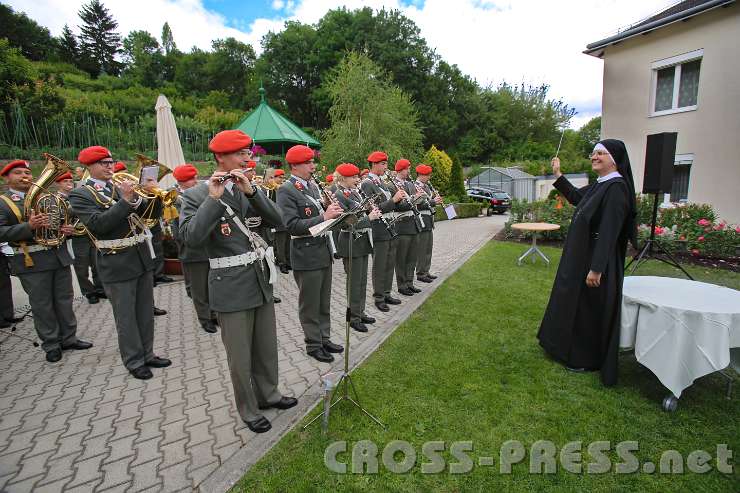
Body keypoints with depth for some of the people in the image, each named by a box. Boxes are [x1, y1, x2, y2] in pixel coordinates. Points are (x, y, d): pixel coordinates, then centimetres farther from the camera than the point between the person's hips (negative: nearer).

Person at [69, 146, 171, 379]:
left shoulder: (120, 186, 10)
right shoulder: (80, 194, -5)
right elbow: (98, 225, -20)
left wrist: (148, 194, -6)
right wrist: (125, 200, -23)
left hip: (143, 258, 6)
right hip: (117, 264, -5)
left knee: (146, 312, 14)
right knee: (126, 316, 6)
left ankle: (147, 354, 29)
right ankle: (134, 362, 21)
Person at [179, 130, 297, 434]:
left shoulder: (246, 189, 6)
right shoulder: (196, 196, -8)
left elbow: (276, 220, -5)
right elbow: (191, 238, -23)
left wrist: (250, 191, -16)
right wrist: (214, 198, -25)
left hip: (260, 279, 5)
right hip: (231, 287, -5)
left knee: (266, 346, 19)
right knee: (240, 355, 9)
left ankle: (268, 394, 41)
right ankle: (248, 410, 30)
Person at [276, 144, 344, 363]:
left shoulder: (312, 185, 10)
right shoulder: (286, 191, -13)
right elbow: (292, 225, -22)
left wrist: (331, 210, -2)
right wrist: (323, 217, -26)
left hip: (324, 252, 8)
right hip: (306, 256, -7)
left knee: (324, 302, 18)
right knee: (310, 304, 8)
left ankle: (324, 338, 33)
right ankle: (313, 345, 24)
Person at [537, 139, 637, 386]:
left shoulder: (616, 187, -21)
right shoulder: (600, 185, 7)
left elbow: (609, 231, -26)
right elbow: (575, 197, 26)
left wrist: (596, 268, -28)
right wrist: (558, 175, 16)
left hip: (596, 260, -10)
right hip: (582, 256, 10)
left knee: (590, 309, 5)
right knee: (577, 304, 21)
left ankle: (587, 359, 24)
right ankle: (577, 350, 40)